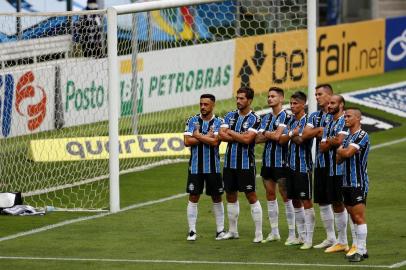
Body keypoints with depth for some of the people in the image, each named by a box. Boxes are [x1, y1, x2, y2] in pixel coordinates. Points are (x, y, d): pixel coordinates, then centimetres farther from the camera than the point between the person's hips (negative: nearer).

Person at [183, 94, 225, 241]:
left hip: (213, 167, -1)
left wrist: (198, 136, -9)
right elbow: (187, 141, -8)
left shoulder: (218, 122, -2)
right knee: (193, 198, 0)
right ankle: (192, 231, 4)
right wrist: (206, 137, -10)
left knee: (217, 198, 6)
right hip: (195, 166, 1)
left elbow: (215, 141, -16)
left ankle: (220, 230, 15)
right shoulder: (192, 121, 3)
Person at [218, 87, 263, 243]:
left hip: (246, 164, -6)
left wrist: (231, 133, -7)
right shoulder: (230, 116, 9)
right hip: (230, 162, 6)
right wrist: (241, 137, -12)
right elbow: (221, 135, -3)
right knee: (231, 196, 12)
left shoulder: (254, 119, -8)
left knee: (251, 196, -5)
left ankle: (259, 233, -2)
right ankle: (233, 231, 22)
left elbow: (247, 139, -19)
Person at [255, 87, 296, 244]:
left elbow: (277, 136, -19)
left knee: (286, 196, -5)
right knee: (270, 196, 10)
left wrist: (266, 133, -1)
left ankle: (292, 233, -2)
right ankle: (274, 232, 17)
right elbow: (258, 139, 7)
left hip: (281, 161, -8)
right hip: (267, 160, 8)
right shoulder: (266, 118, 15)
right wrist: (271, 135, -9)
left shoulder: (285, 117, -9)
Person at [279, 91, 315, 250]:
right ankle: (301, 236, 20)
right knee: (295, 201, 12)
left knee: (306, 201, -7)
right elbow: (281, 140, 10)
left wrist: (290, 135, -3)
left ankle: (309, 239, -6)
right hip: (292, 165, 8)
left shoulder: (307, 121, -10)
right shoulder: (291, 121, 13)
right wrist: (293, 134, -7)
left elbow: (300, 140, -18)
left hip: (303, 166, -8)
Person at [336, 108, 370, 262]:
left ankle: (360, 251, -10)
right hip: (347, 183, 9)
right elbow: (338, 159, 14)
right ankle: (361, 248, 15)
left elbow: (347, 153, -20)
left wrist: (340, 151, 0)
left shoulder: (362, 136, -10)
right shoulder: (347, 137, 17)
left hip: (358, 183, -9)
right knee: (354, 218, 10)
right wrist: (343, 153, -7)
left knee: (359, 217, -9)